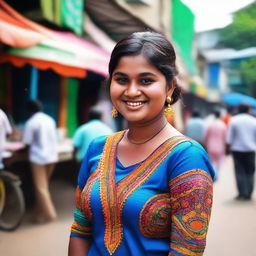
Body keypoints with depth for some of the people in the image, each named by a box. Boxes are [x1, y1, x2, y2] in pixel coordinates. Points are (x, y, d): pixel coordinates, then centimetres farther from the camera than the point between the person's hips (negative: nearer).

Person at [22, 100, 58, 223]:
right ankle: (41, 211, 25)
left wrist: (31, 148, 10)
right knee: (44, 185, 17)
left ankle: (48, 214, 3)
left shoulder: (31, 122, -10)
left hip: (38, 157, -6)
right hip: (52, 156, 6)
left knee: (40, 187, 2)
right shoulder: (50, 119, 8)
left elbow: (27, 143, -11)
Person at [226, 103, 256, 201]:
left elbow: (229, 138, -2)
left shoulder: (233, 120, 0)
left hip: (237, 149, -1)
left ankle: (242, 193, -4)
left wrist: (228, 148, 6)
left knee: (239, 172, 2)